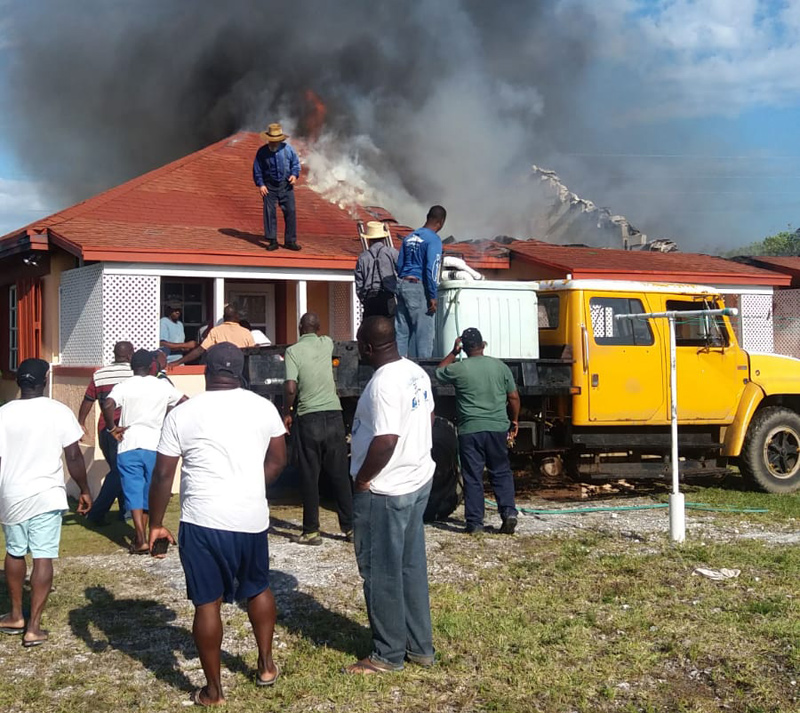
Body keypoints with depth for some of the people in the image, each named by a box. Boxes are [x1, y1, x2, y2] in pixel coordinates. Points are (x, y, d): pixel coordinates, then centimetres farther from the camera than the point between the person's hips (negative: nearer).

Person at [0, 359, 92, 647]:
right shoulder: (59, 412, -7)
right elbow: (73, 456, -7)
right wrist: (84, 491, 4)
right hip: (46, 496, -2)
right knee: (43, 558, 1)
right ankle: (33, 627, 0)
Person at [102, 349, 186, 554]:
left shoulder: (124, 387, -2)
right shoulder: (163, 386, 5)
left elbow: (107, 405, -19)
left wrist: (113, 428, -6)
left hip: (129, 447, -2)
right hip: (154, 446, 2)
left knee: (134, 493, 0)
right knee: (149, 493, 16)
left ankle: (141, 540, -10)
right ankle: (141, 535, 25)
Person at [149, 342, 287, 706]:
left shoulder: (182, 414, -4)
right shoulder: (263, 407, 3)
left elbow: (163, 476, -2)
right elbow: (278, 461, 13)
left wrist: (156, 524, 6)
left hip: (203, 521, -3)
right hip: (252, 519, 3)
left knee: (207, 603, 5)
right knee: (258, 587, 24)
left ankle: (213, 690, 12)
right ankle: (266, 665, 33)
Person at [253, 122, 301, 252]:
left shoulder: (288, 149, -1)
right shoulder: (262, 152, -4)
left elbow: (295, 163, 9)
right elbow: (257, 169, 3)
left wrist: (294, 174, -9)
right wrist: (260, 184, -5)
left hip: (286, 186, 1)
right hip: (269, 187, -1)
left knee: (290, 212, -1)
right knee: (269, 213, -4)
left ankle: (290, 241, 7)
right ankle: (272, 241, 3)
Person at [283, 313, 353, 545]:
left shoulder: (293, 351, -6)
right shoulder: (326, 344, 7)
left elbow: (290, 387, -15)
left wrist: (286, 413, -1)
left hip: (308, 419, -3)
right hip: (334, 415, 3)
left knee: (309, 477, 4)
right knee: (340, 474, 9)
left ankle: (311, 531, 7)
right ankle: (350, 527, 13)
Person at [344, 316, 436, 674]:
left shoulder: (383, 383, -24)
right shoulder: (417, 373, 6)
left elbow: (385, 440, -29)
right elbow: (428, 417, 19)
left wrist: (362, 479, -16)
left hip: (384, 492, -9)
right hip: (418, 481, 9)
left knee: (381, 573, 3)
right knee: (412, 566, 16)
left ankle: (388, 654, 14)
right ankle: (420, 647, 25)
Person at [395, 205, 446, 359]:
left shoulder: (409, 237, 15)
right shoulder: (434, 240, -8)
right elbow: (431, 269, -16)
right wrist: (433, 297, -15)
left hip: (402, 285, 8)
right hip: (419, 288, -7)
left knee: (401, 330, 9)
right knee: (424, 331, -3)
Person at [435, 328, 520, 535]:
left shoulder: (458, 369, -5)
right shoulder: (500, 366, 2)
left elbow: (439, 372, 16)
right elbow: (514, 397, 6)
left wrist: (454, 352, 20)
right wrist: (514, 420, 19)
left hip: (470, 430, -2)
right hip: (498, 428, 2)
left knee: (472, 477, 4)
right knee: (501, 473, 14)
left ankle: (474, 522, 5)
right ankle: (509, 512, 0)